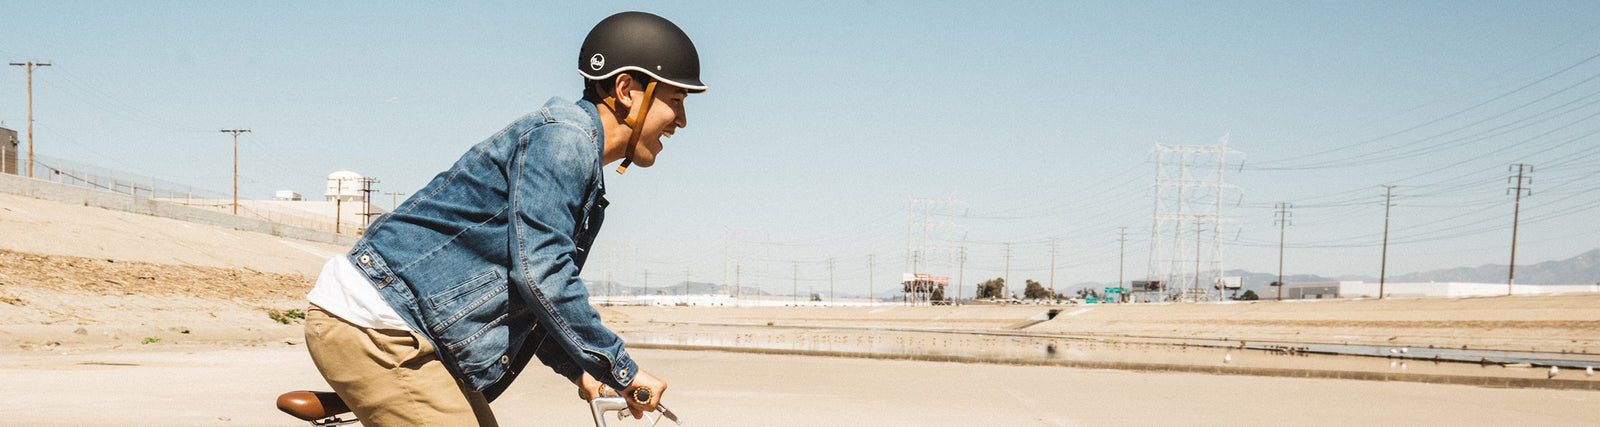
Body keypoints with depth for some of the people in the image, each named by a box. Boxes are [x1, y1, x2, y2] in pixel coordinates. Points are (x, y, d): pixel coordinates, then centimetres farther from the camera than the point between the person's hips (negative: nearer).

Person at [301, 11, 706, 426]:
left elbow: (517, 296, 26)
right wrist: (623, 371, -17)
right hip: (373, 326, -11)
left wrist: (576, 368, 21)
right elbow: (539, 274, -24)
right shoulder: (564, 134, -14)